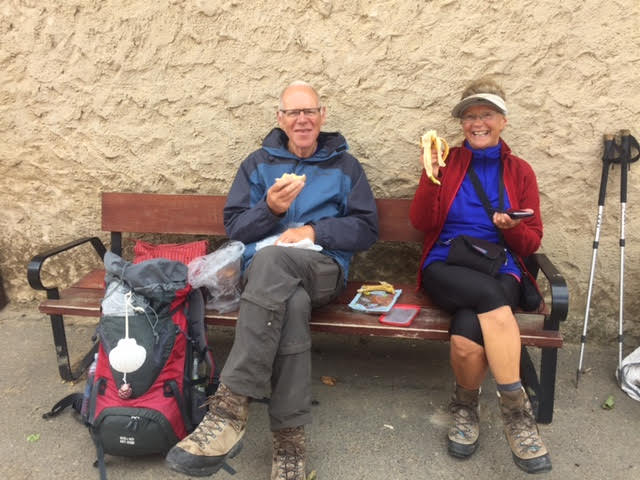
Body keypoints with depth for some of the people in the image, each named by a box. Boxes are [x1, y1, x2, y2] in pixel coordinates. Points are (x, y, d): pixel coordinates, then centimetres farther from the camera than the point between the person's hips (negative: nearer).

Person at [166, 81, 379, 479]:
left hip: (323, 270, -1)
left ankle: (231, 406, -41)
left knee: (273, 257, -39)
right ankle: (290, 438, -34)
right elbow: (234, 227, 11)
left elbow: (366, 229, 8)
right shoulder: (258, 163, 19)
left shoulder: (346, 166, 16)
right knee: (292, 303, -39)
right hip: (265, 268, 1)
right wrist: (270, 208, -10)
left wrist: (313, 231, -8)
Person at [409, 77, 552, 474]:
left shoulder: (520, 171, 11)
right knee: (490, 294, -35)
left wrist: (512, 227, -14)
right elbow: (422, 224, -1)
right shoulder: (448, 161, 8)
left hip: (501, 270, 1)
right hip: (446, 268, 0)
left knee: (468, 336, -33)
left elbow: (532, 242, 8)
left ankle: (466, 406, -5)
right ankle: (516, 408, -20)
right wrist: (431, 175, -13)